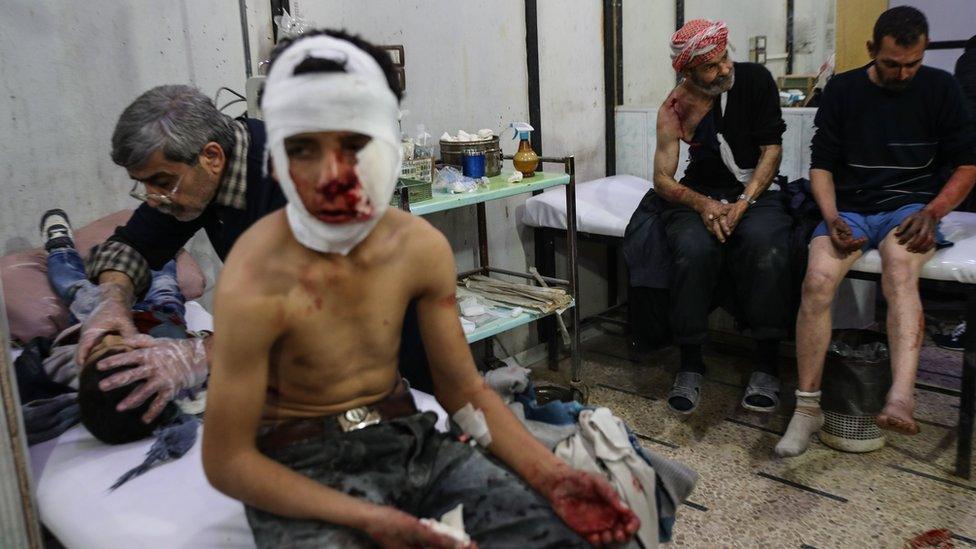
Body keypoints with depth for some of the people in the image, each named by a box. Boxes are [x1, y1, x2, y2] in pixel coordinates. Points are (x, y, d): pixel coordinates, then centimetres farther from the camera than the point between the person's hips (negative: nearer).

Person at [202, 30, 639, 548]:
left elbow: (465, 391, 1)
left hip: (402, 435, 4)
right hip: (298, 467, -4)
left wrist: (550, 476, -13)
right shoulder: (254, 285, -21)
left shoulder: (422, 248, -7)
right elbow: (226, 460, -14)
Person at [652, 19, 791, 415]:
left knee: (764, 242, -35)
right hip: (700, 195, 0)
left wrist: (742, 203, -19)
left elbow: (771, 149, -4)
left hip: (756, 190, 0)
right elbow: (662, 179, -4)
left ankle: (767, 363, -22)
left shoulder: (754, 79, -3)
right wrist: (703, 204, -24)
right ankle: (690, 364, -19)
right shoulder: (674, 109, -3)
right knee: (694, 248, -34)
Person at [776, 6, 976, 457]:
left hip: (911, 206, -1)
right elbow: (821, 164, 7)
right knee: (818, 280, -29)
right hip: (850, 208, 1)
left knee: (899, 270, -36)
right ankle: (807, 408, -22)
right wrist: (832, 219, -10)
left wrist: (932, 212, -10)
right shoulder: (842, 90, 9)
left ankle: (900, 399, -53)